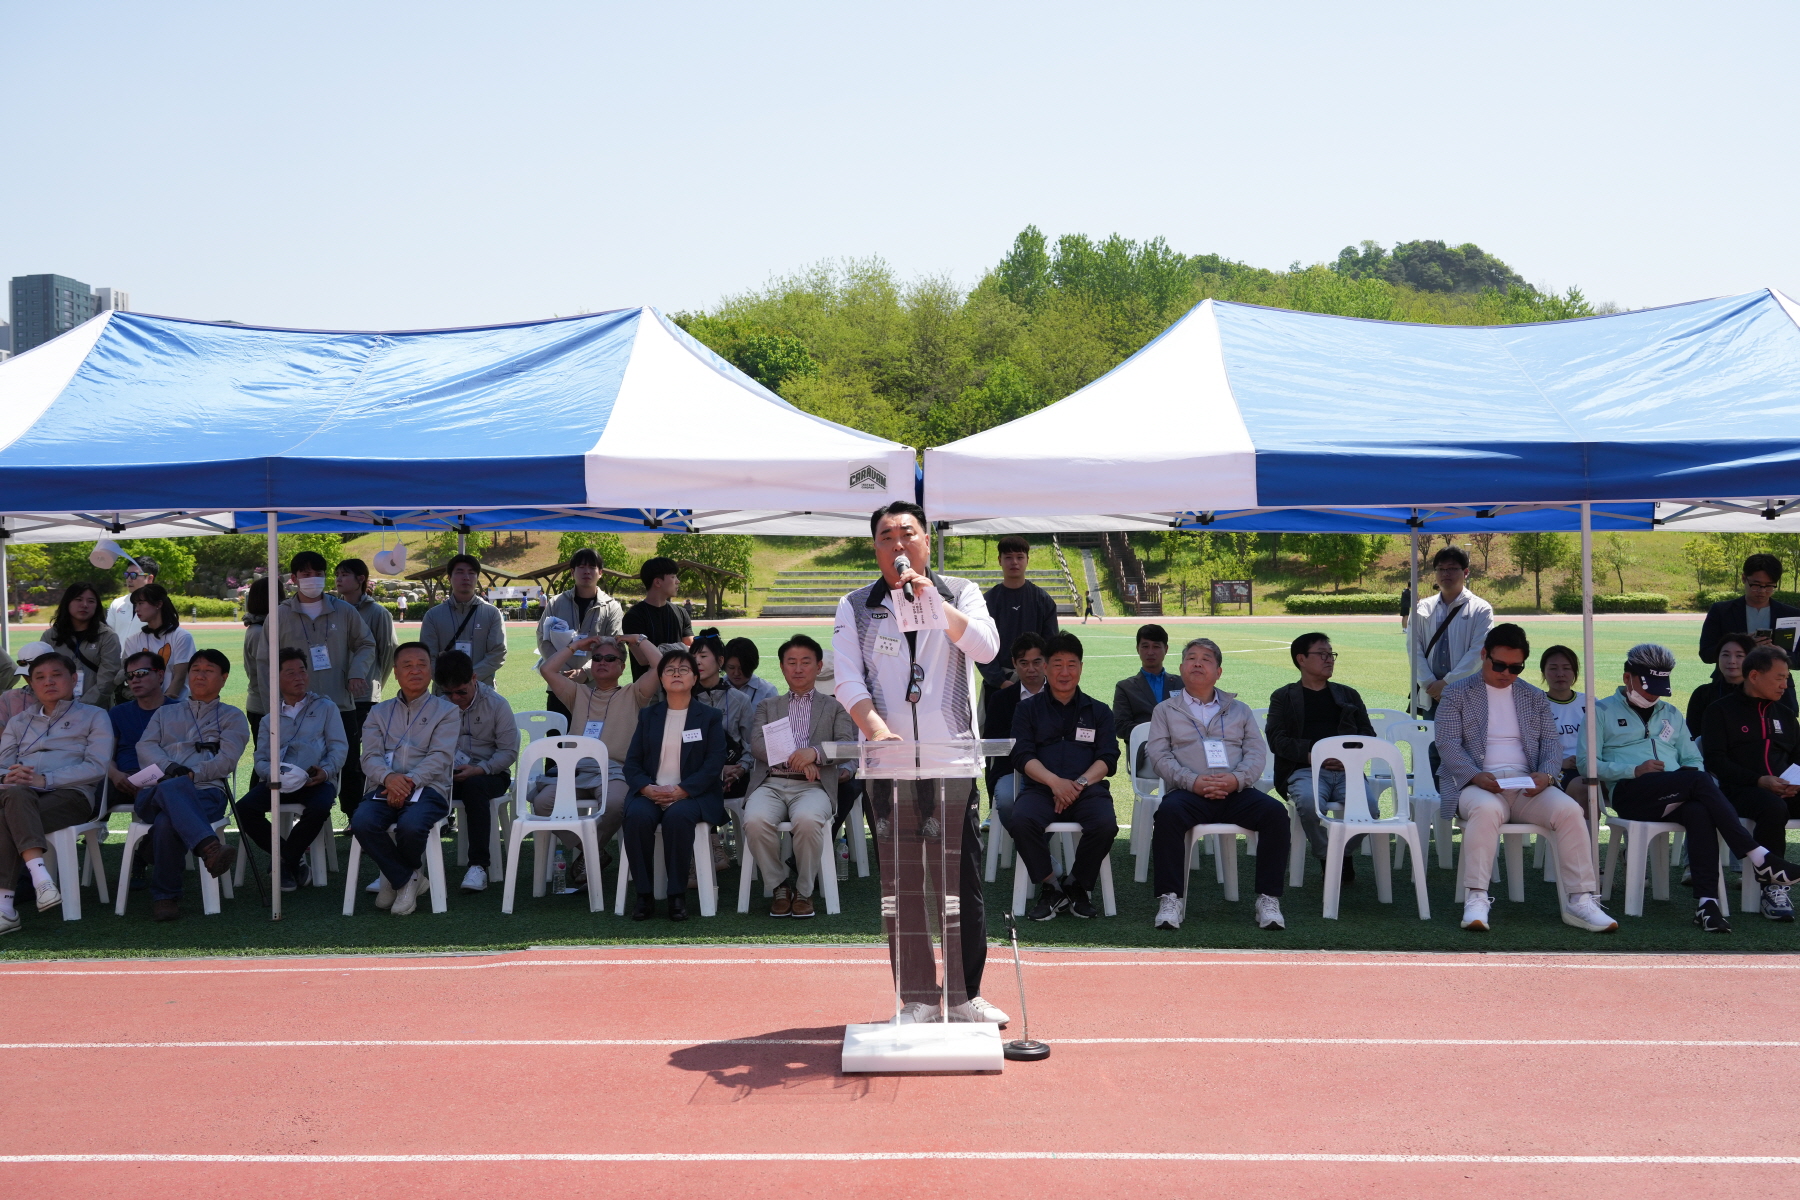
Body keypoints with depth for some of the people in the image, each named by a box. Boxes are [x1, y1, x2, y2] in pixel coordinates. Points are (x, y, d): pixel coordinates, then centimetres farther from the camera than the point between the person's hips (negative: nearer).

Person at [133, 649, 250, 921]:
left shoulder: (232, 717, 25)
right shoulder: (165, 713, 33)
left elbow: (226, 760, 7)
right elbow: (145, 747, 13)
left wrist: (191, 774, -11)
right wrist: (171, 769, -9)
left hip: (207, 791, -1)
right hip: (155, 793, 1)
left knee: (166, 822, -40)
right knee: (173, 788, -43)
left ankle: (165, 896, -36)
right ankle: (209, 847, -55)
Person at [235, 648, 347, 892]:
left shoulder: (326, 707, 18)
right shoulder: (270, 719, 27)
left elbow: (339, 746, 6)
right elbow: (261, 759, 15)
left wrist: (326, 771, -15)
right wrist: (270, 773, -11)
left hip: (315, 781, -3)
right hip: (277, 782, 3)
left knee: (319, 808, -37)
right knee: (245, 808, -27)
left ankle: (285, 861, -14)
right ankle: (292, 859, -9)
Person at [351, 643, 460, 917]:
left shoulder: (447, 711, 13)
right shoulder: (379, 712, 22)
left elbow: (440, 757, -2)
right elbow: (370, 756, 7)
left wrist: (410, 781, -20)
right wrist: (389, 777, -17)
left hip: (427, 788, -3)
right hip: (385, 788, 3)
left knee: (411, 825, -35)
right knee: (362, 822, -31)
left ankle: (395, 876, 1)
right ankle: (407, 879, -9)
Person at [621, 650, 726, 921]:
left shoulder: (710, 717, 9)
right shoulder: (648, 715, 17)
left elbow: (714, 763, -3)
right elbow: (632, 761, 10)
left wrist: (681, 791, -17)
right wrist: (647, 788, -12)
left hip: (692, 794, -2)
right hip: (651, 793, 2)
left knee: (678, 816, -36)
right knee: (637, 816, -31)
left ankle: (678, 896, -26)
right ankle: (644, 896, -24)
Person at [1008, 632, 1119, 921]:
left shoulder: (1098, 711, 21)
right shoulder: (1028, 709, 18)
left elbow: (1108, 759, 9)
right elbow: (1022, 756, 4)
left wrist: (1079, 783, -12)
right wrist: (1054, 781, -15)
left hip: (1087, 788, 1)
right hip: (1041, 788, 0)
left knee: (1105, 824, -32)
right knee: (1021, 821, -34)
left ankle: (1078, 885, -5)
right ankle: (1050, 887, -13)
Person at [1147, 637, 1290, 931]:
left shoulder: (1239, 710, 23)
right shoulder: (1165, 711, 18)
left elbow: (1257, 753, 10)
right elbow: (1159, 755, 5)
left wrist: (1237, 779, -12)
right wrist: (1193, 781, -13)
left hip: (1235, 793, 2)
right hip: (1189, 792, -2)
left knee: (1275, 812, -28)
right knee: (1168, 812, -36)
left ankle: (1268, 899, -23)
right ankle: (1169, 900, -33)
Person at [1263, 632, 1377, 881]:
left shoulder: (1348, 695, 26)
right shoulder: (1284, 697, 17)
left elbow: (1368, 735, 15)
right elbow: (1275, 739, 2)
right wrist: (1309, 754, -14)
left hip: (1346, 769, 2)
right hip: (1304, 769, -2)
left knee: (1369, 808, -29)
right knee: (1310, 803, -37)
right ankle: (1327, 857, -10)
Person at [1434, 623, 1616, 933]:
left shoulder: (1535, 698, 22)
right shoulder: (1457, 694, 10)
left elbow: (1551, 742, 13)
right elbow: (1448, 743, -1)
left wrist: (1546, 774, -10)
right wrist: (1476, 775, -19)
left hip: (1527, 785, 3)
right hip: (1479, 783, -3)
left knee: (1569, 810, -26)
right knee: (1487, 809, -39)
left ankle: (1582, 900, -24)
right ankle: (1475, 900, -37)